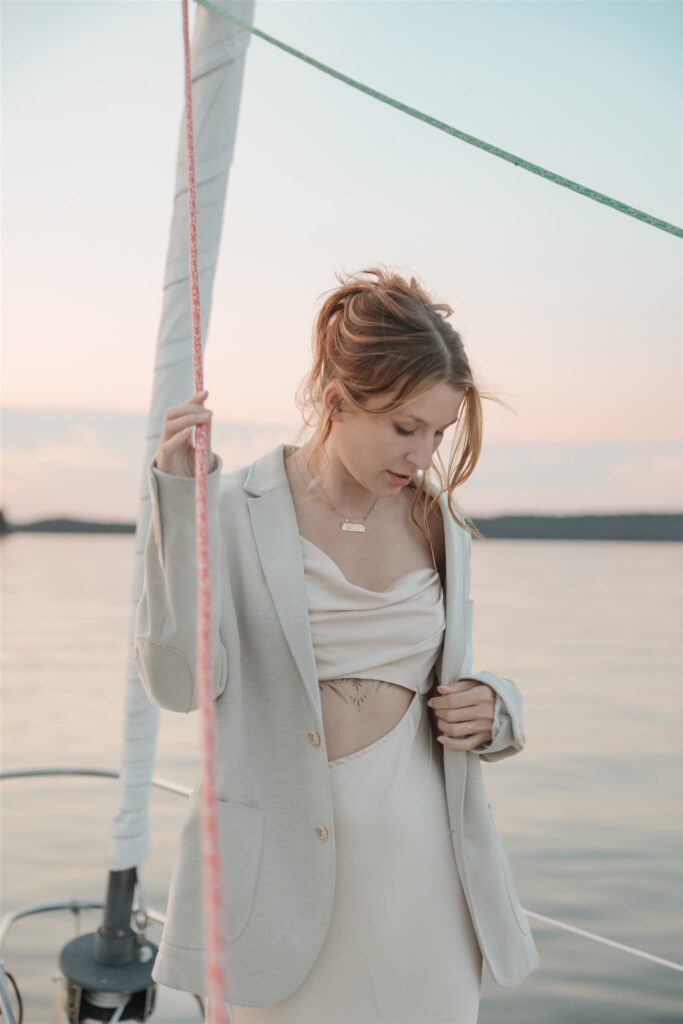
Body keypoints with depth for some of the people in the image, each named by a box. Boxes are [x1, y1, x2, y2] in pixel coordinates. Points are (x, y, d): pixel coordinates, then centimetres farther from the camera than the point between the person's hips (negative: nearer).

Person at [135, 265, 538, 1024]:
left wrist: (493, 708, -4)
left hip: (414, 849, 4)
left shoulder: (439, 522, 5)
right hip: (282, 853, -3)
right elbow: (180, 683, -18)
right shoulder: (238, 511, -8)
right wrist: (179, 500, -22)